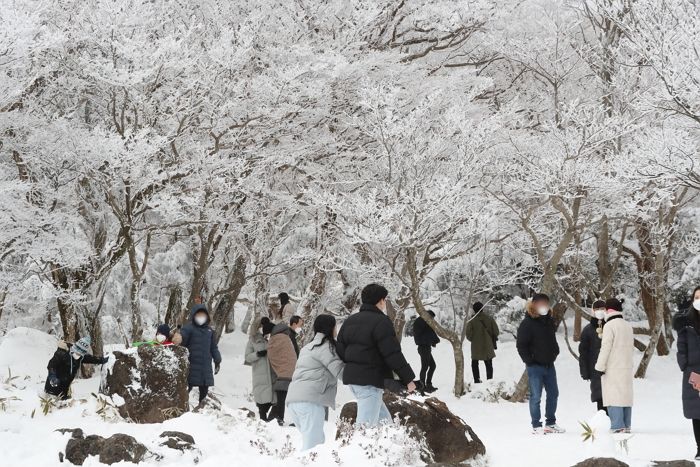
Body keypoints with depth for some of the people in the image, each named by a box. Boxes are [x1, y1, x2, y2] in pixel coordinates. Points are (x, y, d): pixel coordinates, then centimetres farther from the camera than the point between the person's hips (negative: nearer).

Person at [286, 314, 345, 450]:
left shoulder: (308, 347, 28)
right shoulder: (325, 346, 0)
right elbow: (340, 371, -5)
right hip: (310, 400, -9)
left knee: (319, 442, 10)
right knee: (312, 445, -14)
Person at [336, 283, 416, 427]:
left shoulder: (349, 321, 16)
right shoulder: (381, 322, -12)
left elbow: (340, 351, 16)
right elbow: (393, 354, -16)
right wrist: (408, 378, -10)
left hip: (352, 377, 9)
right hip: (370, 380, -9)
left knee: (383, 418, 19)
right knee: (366, 424, -10)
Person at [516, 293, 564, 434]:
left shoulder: (549, 321, 11)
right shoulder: (527, 324, -11)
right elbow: (521, 345, -12)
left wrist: (555, 353, 11)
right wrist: (529, 361, -13)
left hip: (549, 365, 7)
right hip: (535, 366, -7)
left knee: (553, 394, 11)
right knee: (536, 396, -3)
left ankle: (551, 423, 23)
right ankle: (536, 426, 4)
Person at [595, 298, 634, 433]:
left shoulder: (609, 325, -10)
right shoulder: (628, 326, 16)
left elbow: (605, 348, -13)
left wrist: (600, 367, -9)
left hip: (613, 368, -8)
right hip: (627, 367, 8)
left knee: (613, 398, -8)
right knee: (626, 396, 11)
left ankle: (618, 427, -14)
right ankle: (627, 426, 12)